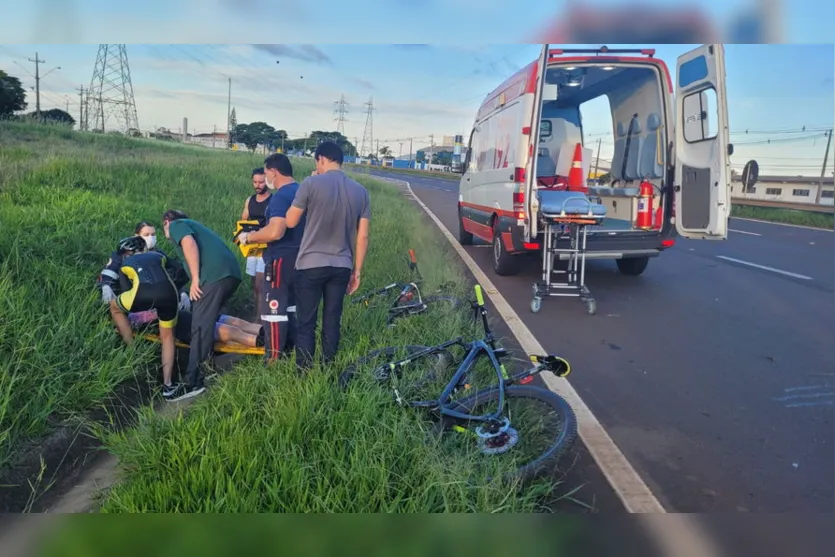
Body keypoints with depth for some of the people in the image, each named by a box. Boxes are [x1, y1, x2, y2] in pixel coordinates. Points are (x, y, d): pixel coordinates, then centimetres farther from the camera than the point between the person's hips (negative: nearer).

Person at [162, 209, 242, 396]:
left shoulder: (176, 225, 13)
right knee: (208, 321, 23)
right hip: (232, 273, 9)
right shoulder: (193, 224, 39)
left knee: (201, 327, -8)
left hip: (214, 275, -9)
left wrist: (195, 279, -11)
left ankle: (193, 383, -8)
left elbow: (189, 244, -10)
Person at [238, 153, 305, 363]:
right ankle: (291, 353, 27)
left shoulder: (281, 196, -18)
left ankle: (274, 360, 3)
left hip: (282, 260, -9)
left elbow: (276, 232, -31)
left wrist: (249, 237, -15)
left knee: (274, 310, -2)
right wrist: (261, 235, 22)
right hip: (298, 259, 9)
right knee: (291, 308, 18)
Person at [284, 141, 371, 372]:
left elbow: (291, 221, 0)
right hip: (342, 267, 4)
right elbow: (363, 236, 2)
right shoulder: (361, 191, 2)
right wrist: (357, 271, 11)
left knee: (306, 324, 6)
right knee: (332, 322, 13)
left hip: (311, 265, -4)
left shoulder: (311, 183, -10)